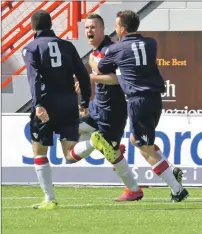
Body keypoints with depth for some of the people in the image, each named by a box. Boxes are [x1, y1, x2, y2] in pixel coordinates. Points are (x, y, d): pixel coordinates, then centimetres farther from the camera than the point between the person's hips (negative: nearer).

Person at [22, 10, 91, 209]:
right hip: (69, 104, 3)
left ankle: (50, 199, 6)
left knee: (39, 151, 11)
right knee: (71, 154, 1)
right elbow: (83, 75, 11)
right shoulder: (67, 46, 13)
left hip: (45, 107, -3)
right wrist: (85, 102, 20)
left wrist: (38, 104, -23)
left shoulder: (31, 48, 2)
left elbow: (35, 77, -13)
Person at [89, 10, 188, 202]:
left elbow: (99, 69, 16)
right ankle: (172, 173, 14)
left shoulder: (116, 49, -2)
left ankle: (177, 190, -5)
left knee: (146, 149, -1)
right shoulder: (150, 44, 10)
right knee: (136, 139, 25)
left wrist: (92, 61, 40)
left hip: (138, 101, -7)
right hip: (155, 98, 7)